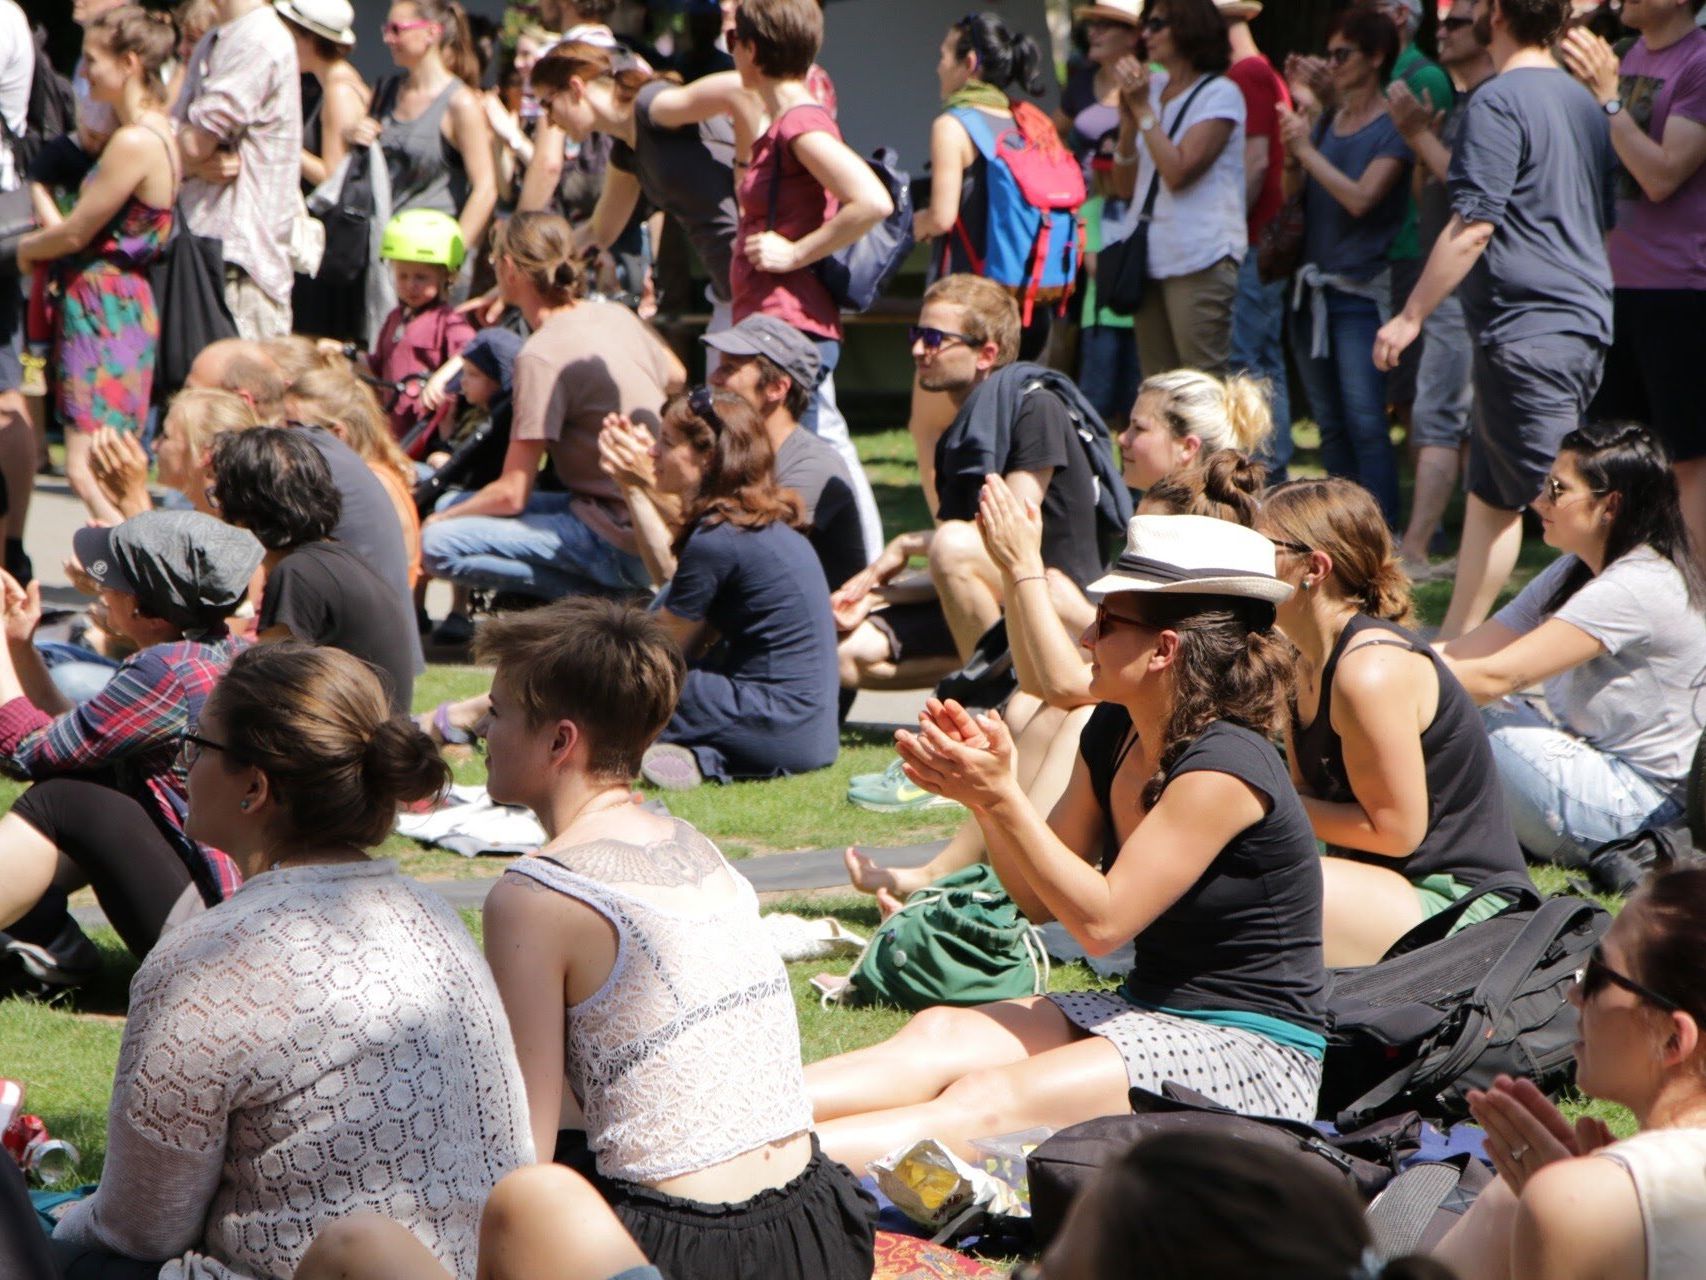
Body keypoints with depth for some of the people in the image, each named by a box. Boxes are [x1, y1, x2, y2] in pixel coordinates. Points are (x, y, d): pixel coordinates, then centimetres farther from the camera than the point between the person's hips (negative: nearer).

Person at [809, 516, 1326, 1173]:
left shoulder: (1224, 767, -18)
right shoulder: (1113, 735, 8)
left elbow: (1100, 921, -19)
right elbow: (1041, 899, 12)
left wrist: (1002, 797, -19)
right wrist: (979, 792, -3)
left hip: (1255, 1051, -8)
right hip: (1146, 1014, 8)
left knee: (989, 1100, -28)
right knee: (939, 1034, -16)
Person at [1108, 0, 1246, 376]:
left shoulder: (1220, 94, -6)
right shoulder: (1152, 90, 15)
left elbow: (1177, 171, -17)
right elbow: (1126, 186, 12)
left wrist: (1143, 109, -10)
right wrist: (1129, 119, -1)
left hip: (1200, 262, -8)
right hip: (1151, 258, 8)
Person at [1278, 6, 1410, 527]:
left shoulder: (1392, 127, -7)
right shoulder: (1326, 120, 12)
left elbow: (1361, 197, -18)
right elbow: (1289, 189, 9)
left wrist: (1306, 148, -15)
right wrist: (1291, 139, -5)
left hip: (1360, 292, -7)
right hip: (1313, 288, 7)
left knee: (1366, 424, -12)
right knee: (1331, 426, 10)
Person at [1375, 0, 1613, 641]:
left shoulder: (1499, 101, -13)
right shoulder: (1583, 101, 14)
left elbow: (1474, 224, -19)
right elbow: (1604, 217, 23)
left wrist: (1410, 316, -13)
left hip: (1527, 327, -9)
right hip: (1586, 318, 9)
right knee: (1490, 493, 18)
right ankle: (1456, 640, 25)